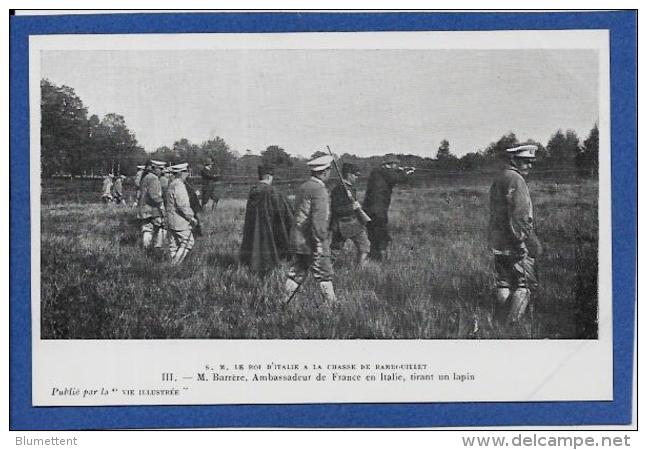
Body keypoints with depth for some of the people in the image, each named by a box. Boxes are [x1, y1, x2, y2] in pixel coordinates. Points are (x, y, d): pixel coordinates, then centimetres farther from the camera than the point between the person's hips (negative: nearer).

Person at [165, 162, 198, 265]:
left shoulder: (171, 184, 16)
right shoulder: (179, 185, -16)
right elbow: (182, 205, -23)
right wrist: (191, 217, -15)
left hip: (171, 221, 10)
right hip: (180, 221, -10)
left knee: (173, 245, 11)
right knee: (188, 242, -5)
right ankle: (175, 264, -8)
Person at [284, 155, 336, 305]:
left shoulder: (302, 187, 12)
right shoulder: (319, 190, -15)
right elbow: (318, 220, -22)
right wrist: (321, 243, -20)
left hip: (297, 240, 8)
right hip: (311, 242, -8)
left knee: (296, 274, 11)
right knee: (324, 275, 0)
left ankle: (285, 304, 9)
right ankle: (333, 306, 3)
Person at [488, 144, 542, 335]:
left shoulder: (498, 179, 16)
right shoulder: (516, 180, -14)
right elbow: (521, 217, -21)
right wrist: (533, 243, -19)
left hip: (498, 243, 9)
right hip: (515, 244, -9)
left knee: (504, 284, 12)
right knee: (525, 284, -3)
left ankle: (499, 324, 13)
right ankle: (512, 324, -7)